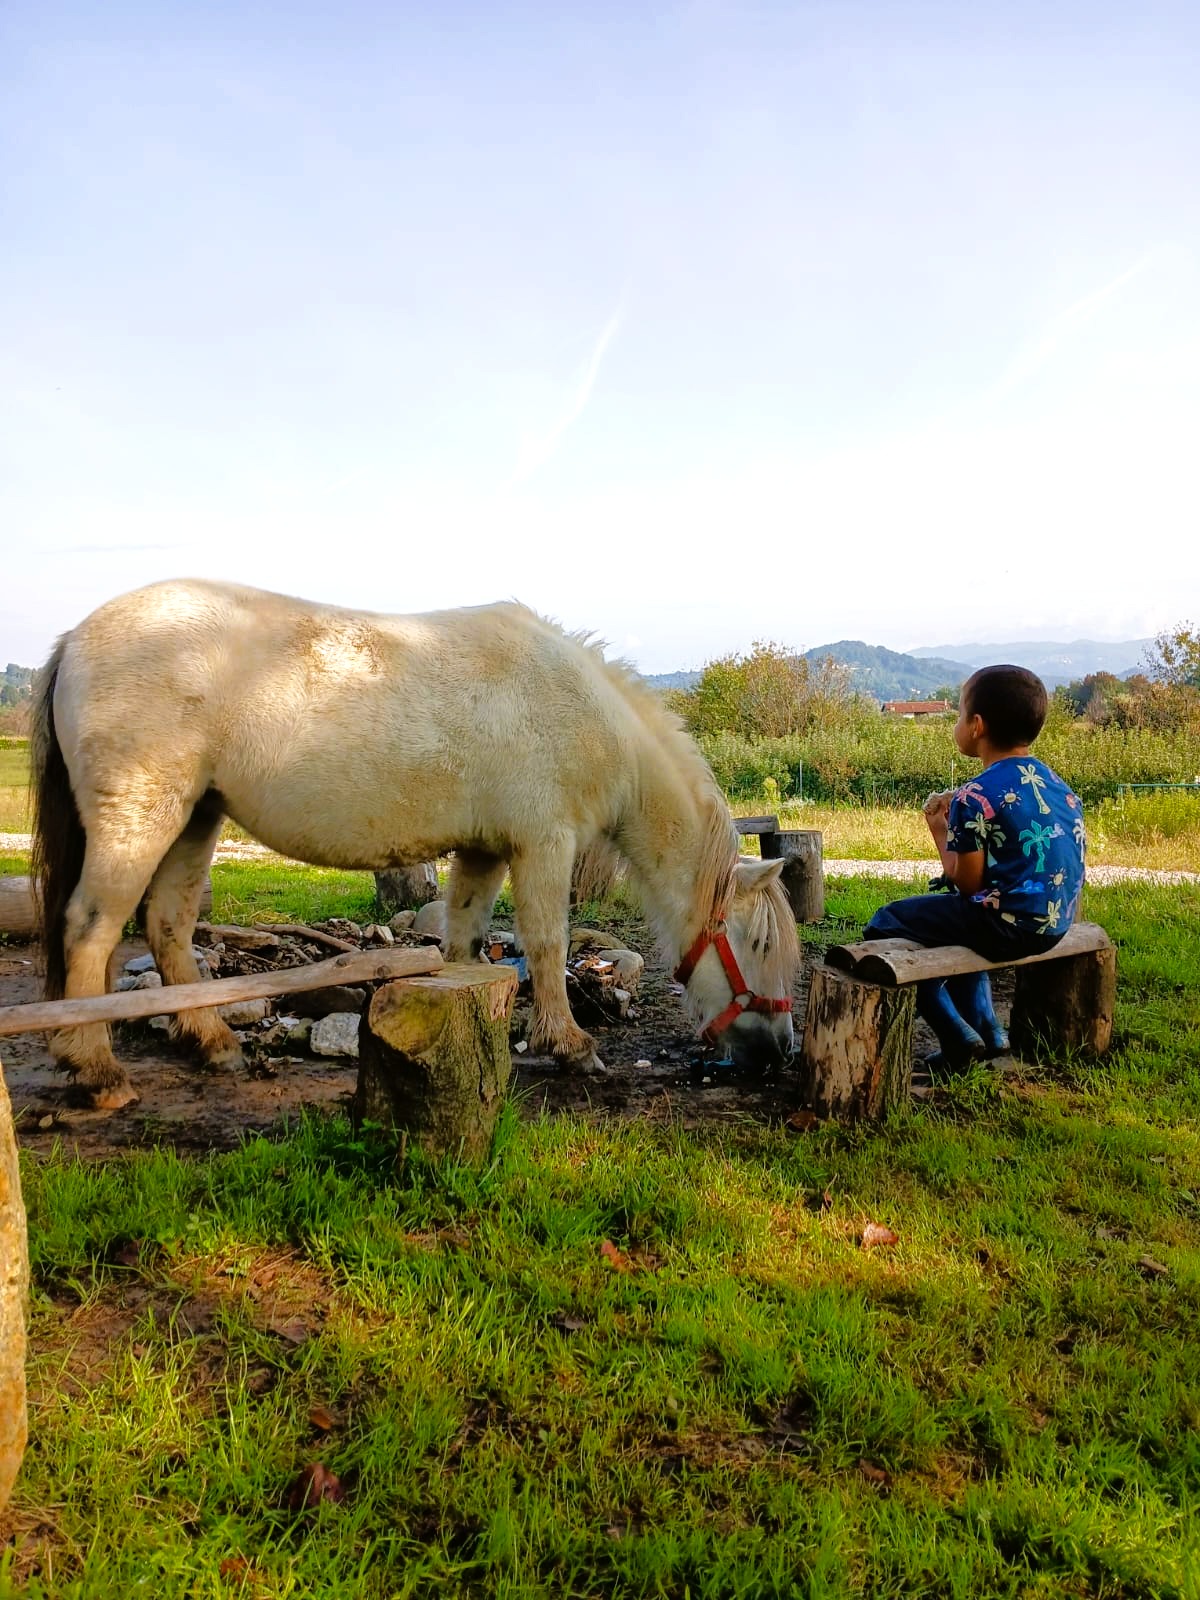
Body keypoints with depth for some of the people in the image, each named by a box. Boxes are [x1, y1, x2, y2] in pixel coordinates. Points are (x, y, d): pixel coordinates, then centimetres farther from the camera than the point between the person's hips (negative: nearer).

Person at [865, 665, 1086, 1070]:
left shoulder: (974, 797, -17)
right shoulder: (1054, 782, 8)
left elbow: (967, 884, -13)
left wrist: (940, 831, 0)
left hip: (1009, 925, -9)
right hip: (1057, 921, 9)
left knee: (886, 924, 4)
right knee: (954, 916, 35)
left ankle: (960, 1040, 6)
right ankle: (986, 1029, 32)